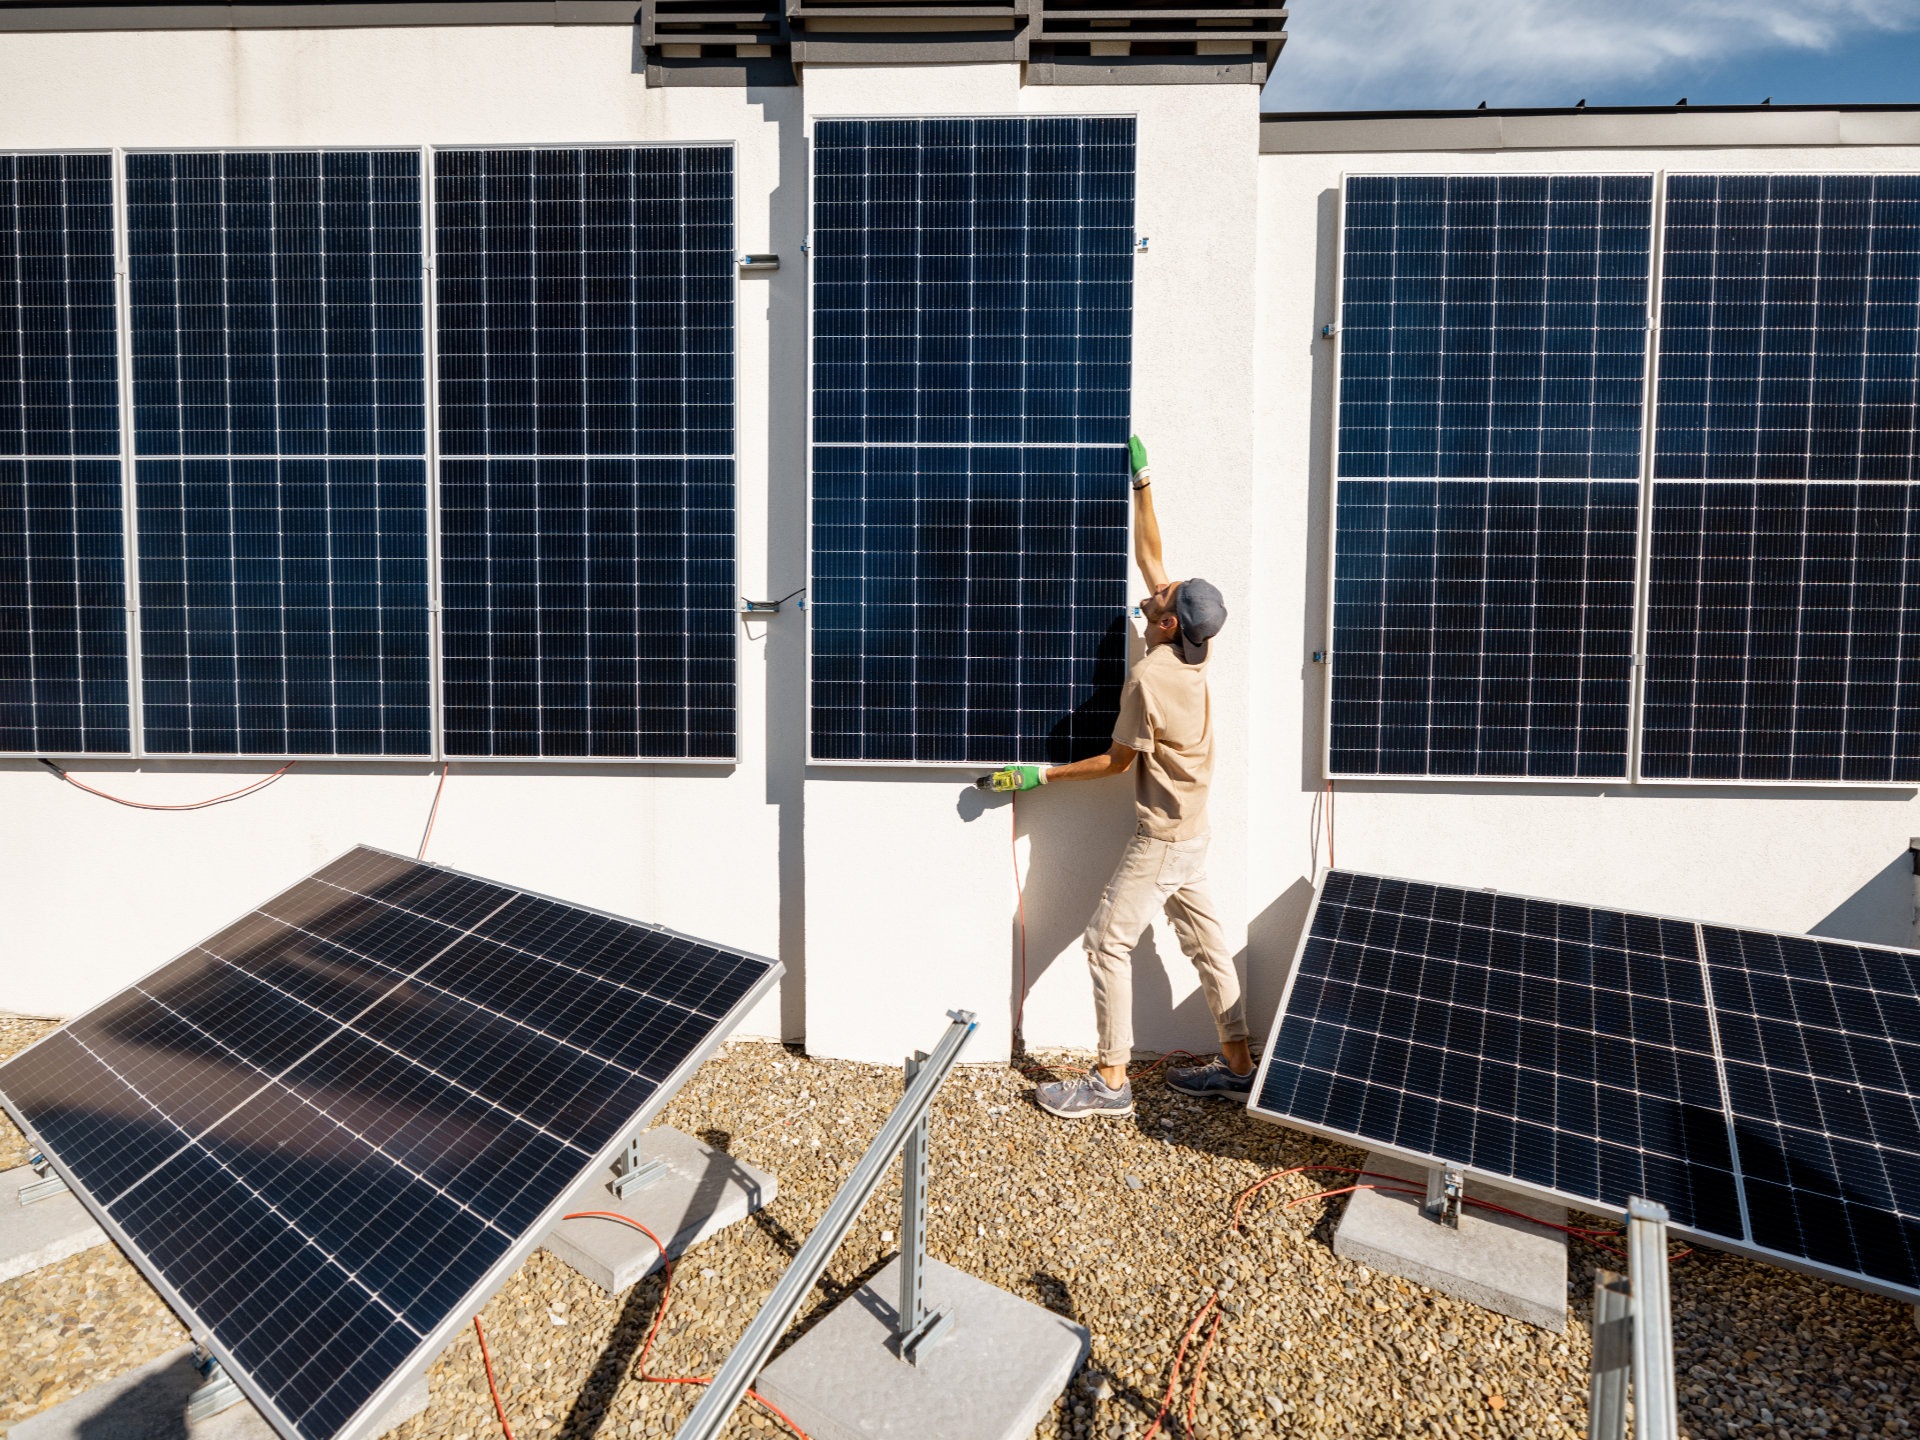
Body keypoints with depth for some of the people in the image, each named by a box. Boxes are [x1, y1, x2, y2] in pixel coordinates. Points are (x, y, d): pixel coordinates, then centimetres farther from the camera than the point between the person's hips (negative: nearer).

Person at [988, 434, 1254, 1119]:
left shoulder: (1148, 678, -23)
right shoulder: (1189, 653, -1)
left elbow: (1117, 761, -14)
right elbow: (1151, 559, 8)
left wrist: (1040, 774, -7)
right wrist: (1142, 482, 11)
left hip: (1160, 840, -9)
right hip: (1192, 833, 9)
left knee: (1108, 940, -2)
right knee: (1206, 942, 14)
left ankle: (1111, 1081, 6)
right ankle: (1237, 1066, 25)